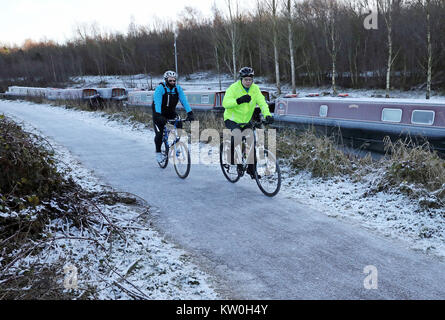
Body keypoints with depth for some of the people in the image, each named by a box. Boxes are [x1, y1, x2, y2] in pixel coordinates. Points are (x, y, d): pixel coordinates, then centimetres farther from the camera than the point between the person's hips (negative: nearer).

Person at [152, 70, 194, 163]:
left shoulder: (178, 88, -11)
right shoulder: (160, 88, -22)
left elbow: (184, 101, -18)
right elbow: (157, 102, -33)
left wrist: (190, 113, -31)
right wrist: (158, 116, -47)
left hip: (171, 112, 3)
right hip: (159, 113, -3)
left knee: (179, 127, -19)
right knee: (159, 134, -14)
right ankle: (158, 152, 8)